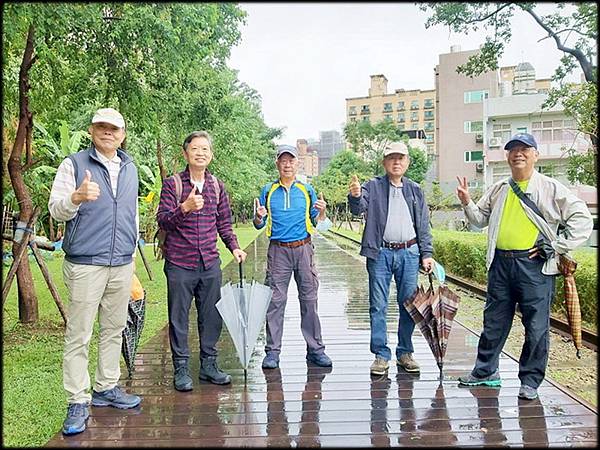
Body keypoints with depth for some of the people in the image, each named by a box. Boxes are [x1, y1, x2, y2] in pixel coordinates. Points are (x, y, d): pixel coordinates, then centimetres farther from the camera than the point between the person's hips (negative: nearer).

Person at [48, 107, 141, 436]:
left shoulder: (130, 168, 14)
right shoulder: (74, 164, -1)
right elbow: (55, 210, -5)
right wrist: (76, 198, -26)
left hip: (123, 264, 5)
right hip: (85, 265, -5)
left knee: (114, 329, 13)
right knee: (78, 335, -3)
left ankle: (106, 388, 26)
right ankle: (78, 402, 7)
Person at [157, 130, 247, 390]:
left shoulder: (217, 185, 10)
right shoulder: (172, 184, -3)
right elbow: (163, 221, -10)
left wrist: (234, 246, 5)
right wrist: (185, 207, -27)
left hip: (210, 264, 4)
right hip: (179, 264, -4)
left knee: (211, 317, 10)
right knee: (179, 319, 4)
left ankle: (209, 365, 25)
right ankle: (181, 369, 19)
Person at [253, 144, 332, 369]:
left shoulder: (307, 190, 10)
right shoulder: (268, 191, 8)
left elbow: (316, 222, 13)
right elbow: (259, 225, 11)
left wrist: (322, 212, -7)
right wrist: (259, 217, -11)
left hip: (303, 248, 1)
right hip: (278, 250, -1)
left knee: (309, 299, 3)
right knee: (275, 300, 0)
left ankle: (315, 349, 13)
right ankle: (272, 351, 9)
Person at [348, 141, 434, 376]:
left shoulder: (415, 190, 12)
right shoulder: (373, 187, 4)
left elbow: (423, 226, 13)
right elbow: (358, 209, -12)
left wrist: (427, 254, 6)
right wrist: (355, 196, -34)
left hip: (409, 253, 3)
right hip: (380, 253, -2)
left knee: (408, 304, 8)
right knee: (378, 306, 1)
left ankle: (405, 353, 22)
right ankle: (381, 354, 12)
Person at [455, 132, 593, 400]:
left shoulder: (551, 188, 1)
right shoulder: (498, 189, 14)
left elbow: (582, 220, -1)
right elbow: (480, 220, 19)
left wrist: (556, 247, -7)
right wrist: (467, 203, 2)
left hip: (535, 265, -4)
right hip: (500, 263, 4)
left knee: (536, 326, 3)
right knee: (494, 321, 12)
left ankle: (530, 381, 17)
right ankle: (485, 371, 25)